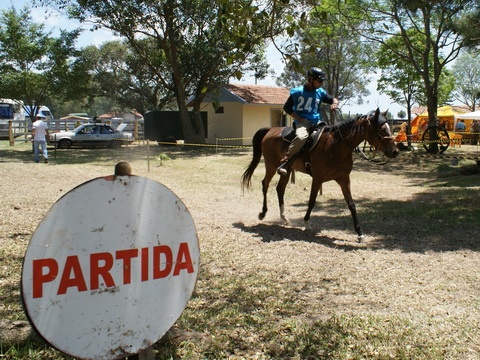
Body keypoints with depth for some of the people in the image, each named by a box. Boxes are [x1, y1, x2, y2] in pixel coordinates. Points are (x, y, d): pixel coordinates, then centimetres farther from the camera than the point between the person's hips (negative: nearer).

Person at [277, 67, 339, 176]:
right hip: (302, 121, -6)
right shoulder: (297, 92, -4)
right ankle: (285, 162, -26)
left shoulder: (320, 92, 10)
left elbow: (333, 99, 21)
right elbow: (287, 108, -3)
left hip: (316, 122, 6)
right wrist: (300, 119, -12)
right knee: (301, 137, -37)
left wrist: (335, 103, -5)